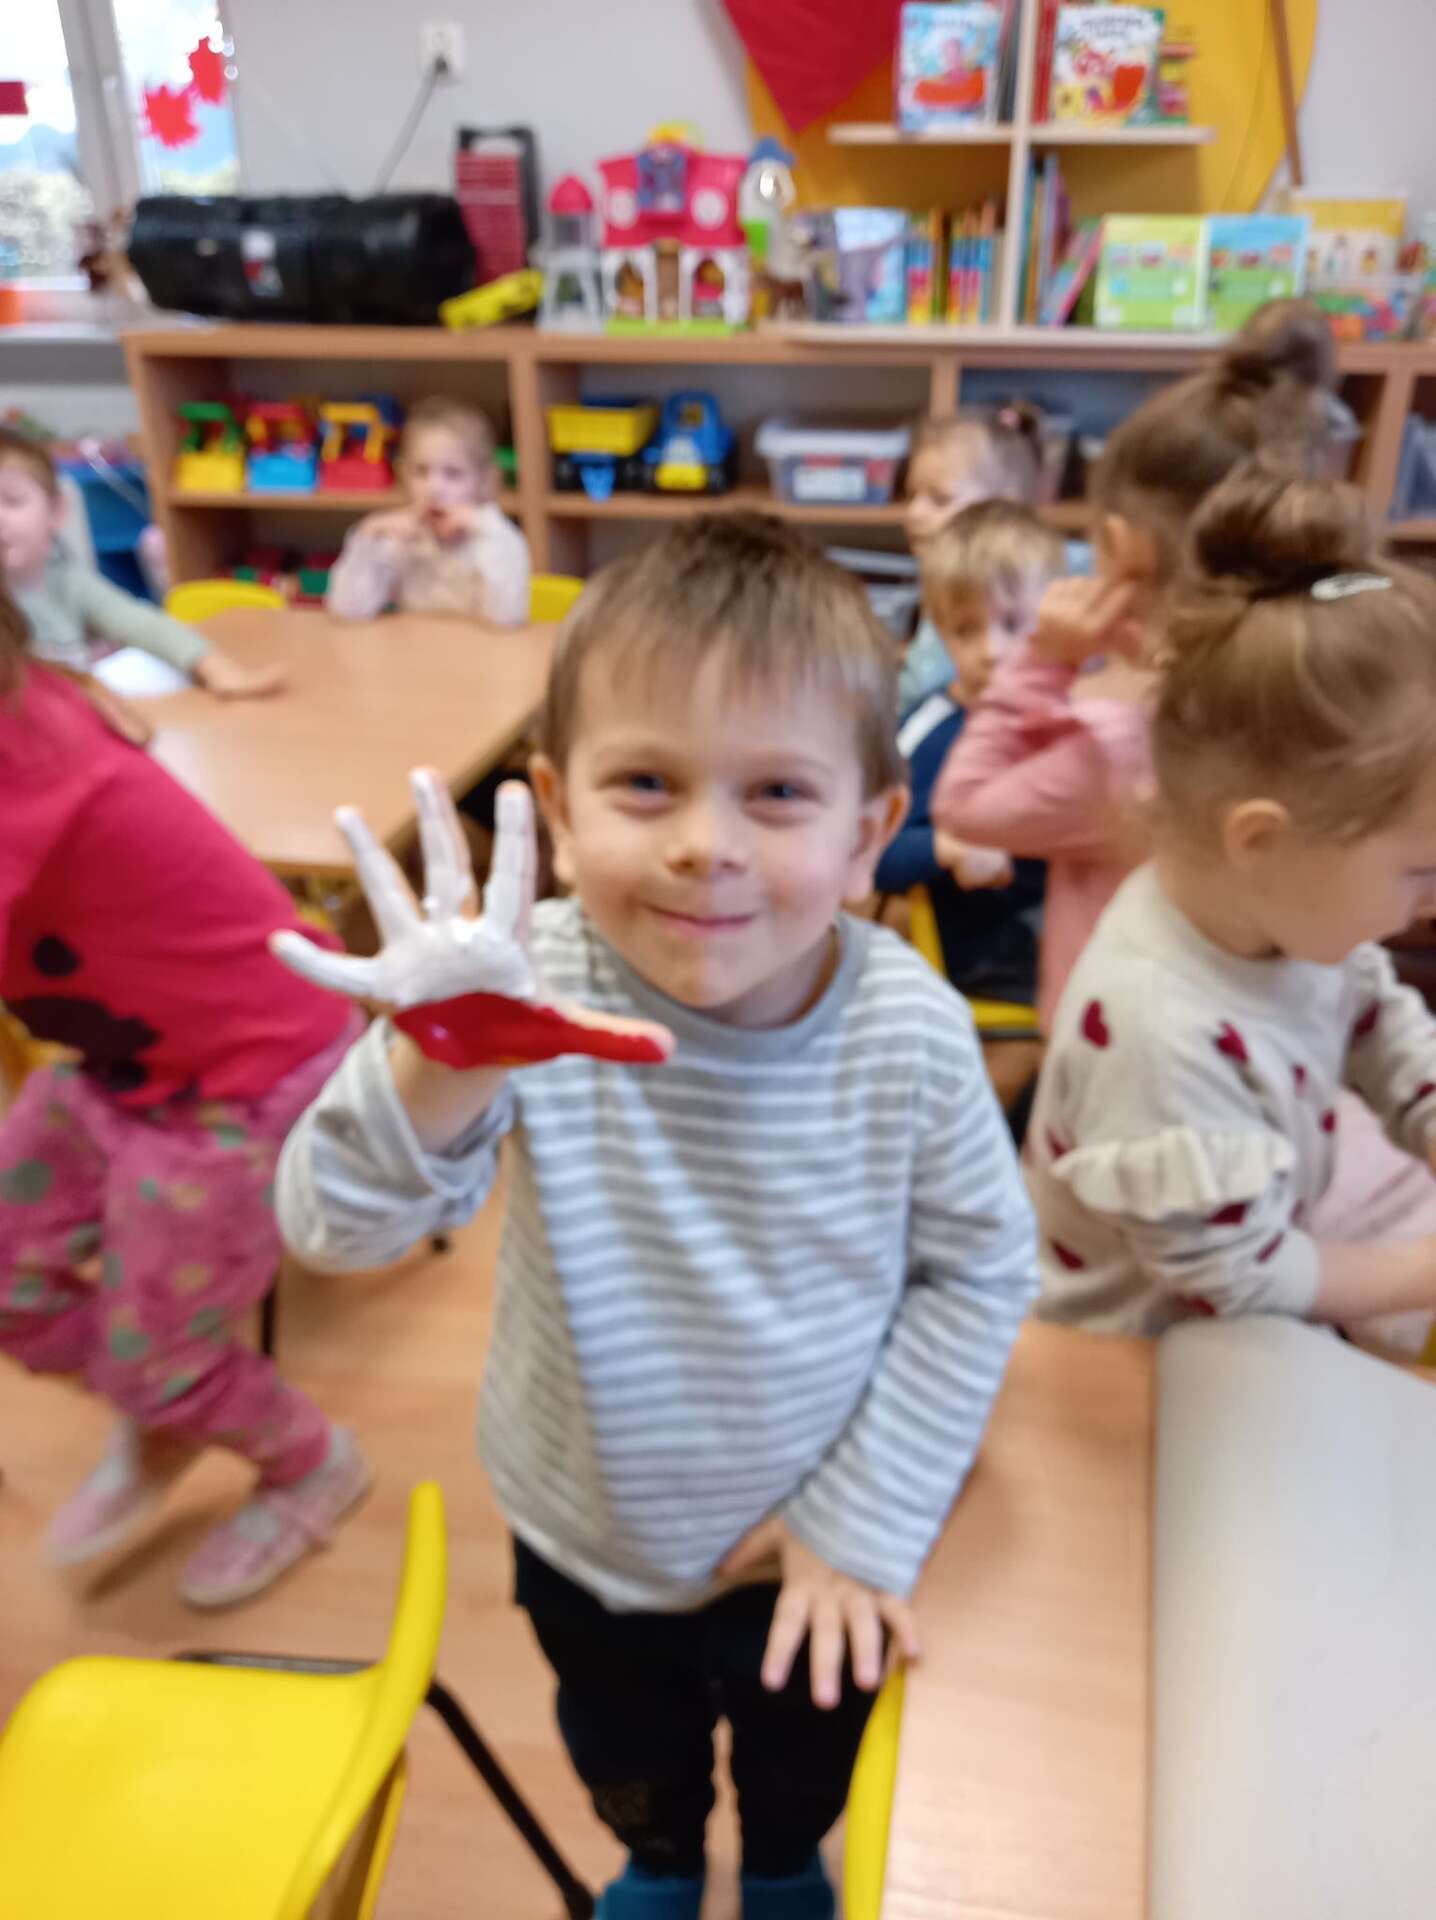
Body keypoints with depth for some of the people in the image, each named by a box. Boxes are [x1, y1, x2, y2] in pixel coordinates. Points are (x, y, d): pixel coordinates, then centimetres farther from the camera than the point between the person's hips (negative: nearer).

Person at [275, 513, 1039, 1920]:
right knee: (629, 1774, 32)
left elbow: (979, 1270, -13)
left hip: (813, 1546, 0)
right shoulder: (525, 1002, -29)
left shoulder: (909, 1033, -27)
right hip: (586, 1538, 0)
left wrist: (865, 1517, -12)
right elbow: (336, 1229, -33)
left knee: (806, 1775, 32)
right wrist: (434, 1076, -54)